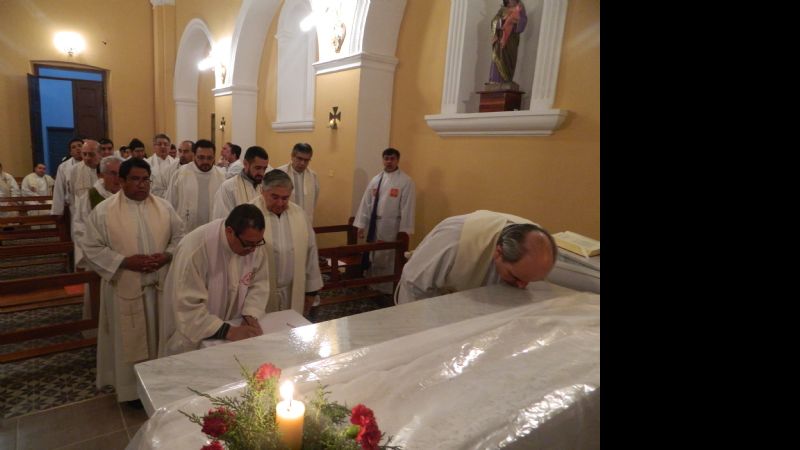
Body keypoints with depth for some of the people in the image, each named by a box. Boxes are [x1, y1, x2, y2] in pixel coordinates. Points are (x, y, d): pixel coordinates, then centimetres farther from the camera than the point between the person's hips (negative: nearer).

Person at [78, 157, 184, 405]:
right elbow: (92, 248, -6)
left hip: (161, 285, 3)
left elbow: (179, 237, 6)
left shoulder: (164, 207, 2)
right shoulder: (103, 210, -6)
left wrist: (167, 256, -13)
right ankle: (132, 389, 27)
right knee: (130, 340, 10)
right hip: (125, 287, -2)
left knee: (159, 337, 14)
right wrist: (125, 261, -17)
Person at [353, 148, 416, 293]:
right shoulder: (376, 180, 7)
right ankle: (373, 288, 30)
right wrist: (361, 225, 4)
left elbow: (407, 207, -10)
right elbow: (366, 203, 7)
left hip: (392, 227, -5)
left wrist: (404, 231, -13)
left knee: (390, 260, 2)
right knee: (374, 258, 14)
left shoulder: (406, 181, -8)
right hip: (374, 225, 5)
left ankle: (388, 291, 17)